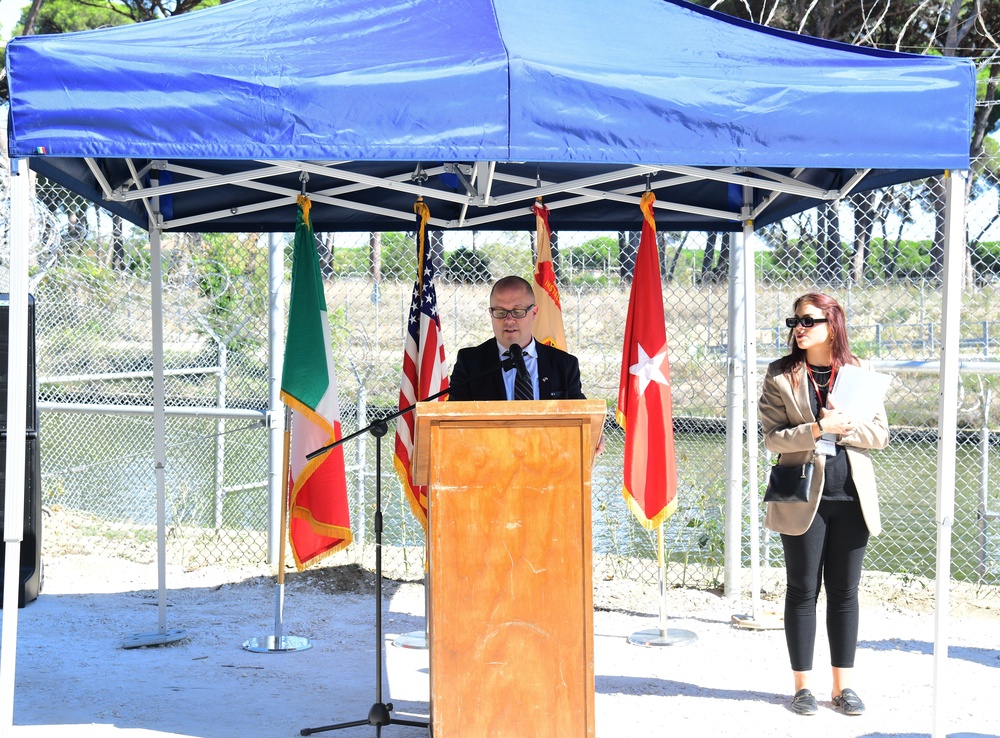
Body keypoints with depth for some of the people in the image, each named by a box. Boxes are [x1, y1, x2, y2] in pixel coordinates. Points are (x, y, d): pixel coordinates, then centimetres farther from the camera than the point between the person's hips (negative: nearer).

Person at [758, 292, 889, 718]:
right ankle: (802, 686, 15)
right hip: (803, 496, -2)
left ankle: (843, 685, 18)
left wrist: (845, 425, -15)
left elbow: (880, 434, 3)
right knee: (803, 591, 5)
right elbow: (772, 438, -7)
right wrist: (818, 429, -21)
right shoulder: (780, 375, 0)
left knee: (844, 591, 8)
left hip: (851, 495, 2)